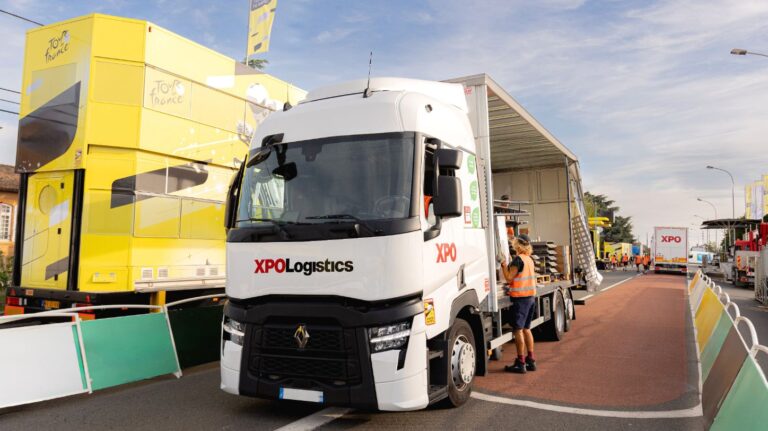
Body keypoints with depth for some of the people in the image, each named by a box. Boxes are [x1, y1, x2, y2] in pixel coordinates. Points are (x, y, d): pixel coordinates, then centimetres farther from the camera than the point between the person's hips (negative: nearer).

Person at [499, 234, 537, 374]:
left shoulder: (518, 259, -13)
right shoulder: (529, 259, 12)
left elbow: (509, 278, -15)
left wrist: (503, 264, -5)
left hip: (521, 298, -9)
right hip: (531, 296, 9)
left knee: (518, 329, -4)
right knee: (526, 328, 15)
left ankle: (520, 363, -3)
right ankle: (531, 361, 19)